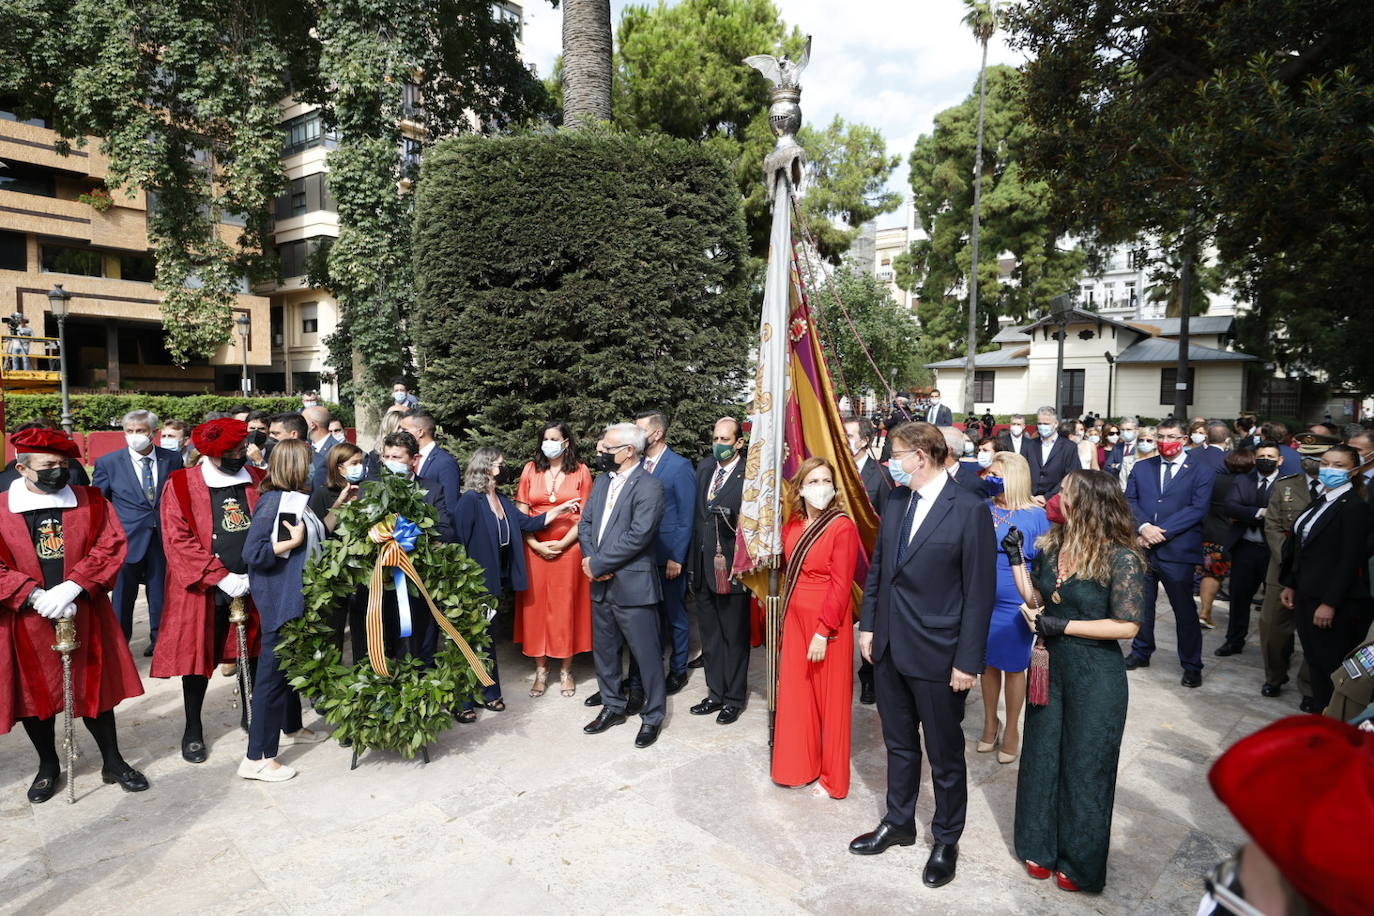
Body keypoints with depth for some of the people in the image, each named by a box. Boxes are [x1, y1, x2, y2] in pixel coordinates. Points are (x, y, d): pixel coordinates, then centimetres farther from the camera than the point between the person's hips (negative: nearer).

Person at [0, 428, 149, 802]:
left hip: (85, 616, 1)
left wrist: (71, 588, -19)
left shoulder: (91, 502, 1)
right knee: (34, 694, 12)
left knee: (95, 689, 10)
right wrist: (36, 596, -19)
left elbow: (110, 546, -7)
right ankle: (48, 766, 34)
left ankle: (112, 761, 26)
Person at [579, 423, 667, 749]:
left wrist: (597, 564, -16)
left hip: (632, 584, -7)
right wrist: (590, 559, -8)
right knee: (603, 649, 19)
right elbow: (585, 523, 10)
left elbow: (637, 536, -21)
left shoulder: (649, 487, -14)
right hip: (601, 583, 8)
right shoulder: (602, 480, 10)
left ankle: (653, 715, 22)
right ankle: (612, 706, 37)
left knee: (646, 653, 4)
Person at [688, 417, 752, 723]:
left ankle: (734, 698, 23)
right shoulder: (705, 468, 10)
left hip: (731, 568, -7)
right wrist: (693, 557, 13)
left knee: (734, 636, 8)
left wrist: (732, 519, -29)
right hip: (703, 565, 7)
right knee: (710, 635, 17)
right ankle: (716, 694, 31)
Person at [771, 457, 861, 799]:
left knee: (831, 698, 7)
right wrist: (787, 619, 1)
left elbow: (841, 585, -16)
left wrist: (823, 633, -18)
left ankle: (832, 779, 24)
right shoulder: (792, 525, 4)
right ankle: (799, 766, 31)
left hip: (828, 623, -6)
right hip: (795, 619, 6)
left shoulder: (842, 527, -14)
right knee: (795, 694, 13)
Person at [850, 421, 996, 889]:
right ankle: (898, 823, 41)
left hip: (938, 655, -5)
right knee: (899, 744, 21)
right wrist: (869, 626, 9)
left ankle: (946, 840, 34)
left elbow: (980, 592, -14)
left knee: (945, 755, 14)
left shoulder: (970, 510, -15)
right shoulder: (895, 501, 3)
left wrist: (968, 661, -13)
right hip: (889, 648, 6)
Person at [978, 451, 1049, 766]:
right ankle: (990, 722, 35)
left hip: (1015, 604, -3)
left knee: (1013, 667, 11)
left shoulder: (1036, 515, -9)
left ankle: (1012, 729, 30)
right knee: (988, 662, 15)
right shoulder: (983, 510, -1)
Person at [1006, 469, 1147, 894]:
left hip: (1095, 677, -6)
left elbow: (1127, 625, -18)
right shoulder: (1053, 546, 0)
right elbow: (1038, 601, 5)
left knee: (1084, 763, 11)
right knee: (1042, 755, 16)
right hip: (1049, 667, 6)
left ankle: (1080, 861, 33)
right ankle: (1042, 846, 37)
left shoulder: (1121, 558, -18)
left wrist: (1061, 626, -20)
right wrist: (1016, 561, -4)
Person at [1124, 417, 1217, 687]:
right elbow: (1129, 500, 4)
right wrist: (1144, 527, -14)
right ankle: (1141, 652, 31)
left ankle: (1192, 665, 20)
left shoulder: (1202, 469, -1)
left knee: (1184, 609, 5)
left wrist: (1161, 532, -16)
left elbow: (1198, 508, -11)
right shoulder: (1141, 467, 10)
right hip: (1142, 547, 4)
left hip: (1177, 550, -4)